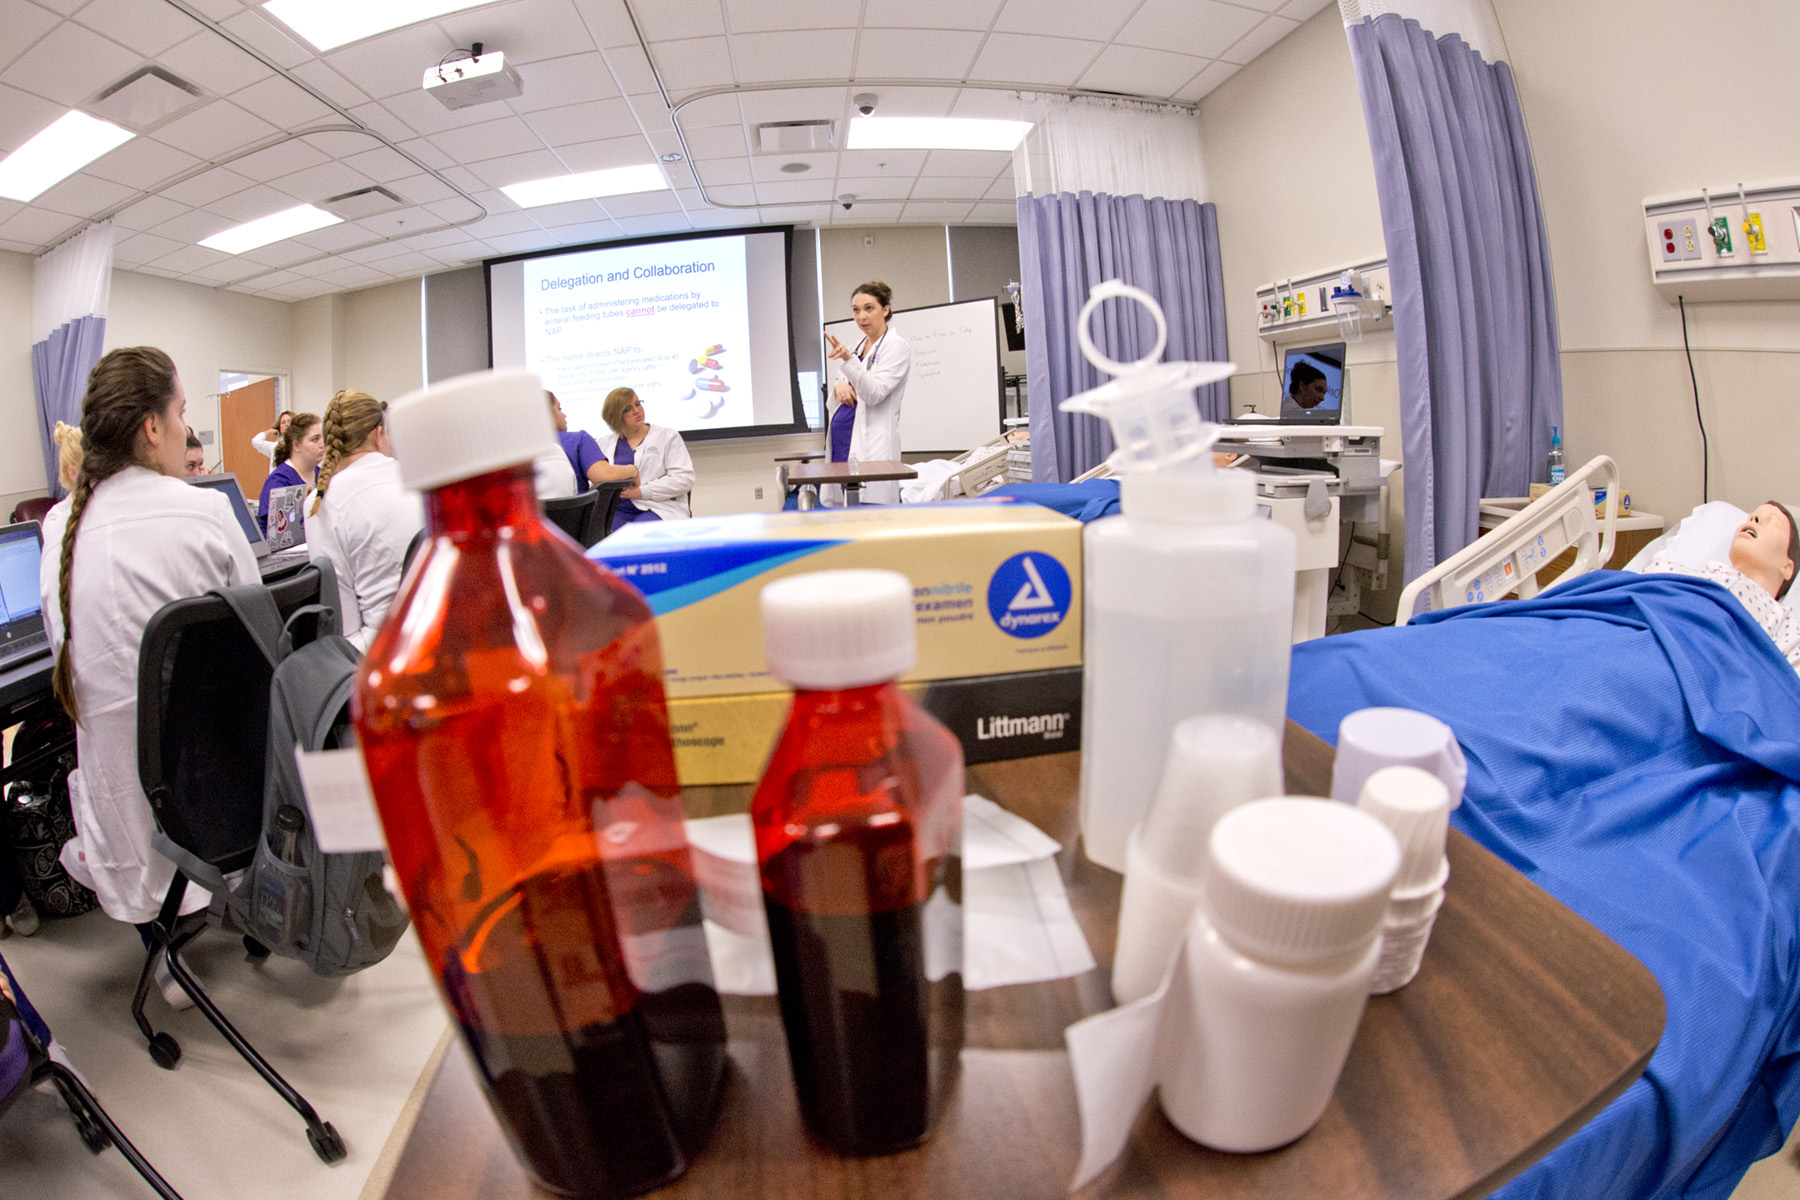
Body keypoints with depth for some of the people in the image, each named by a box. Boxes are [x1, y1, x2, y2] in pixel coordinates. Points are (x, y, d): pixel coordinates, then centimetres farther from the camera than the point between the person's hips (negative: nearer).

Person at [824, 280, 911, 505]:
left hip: (873, 447, -7)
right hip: (843, 442, 7)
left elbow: (874, 394, -16)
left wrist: (848, 359, -28)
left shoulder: (897, 347, -3)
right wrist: (839, 385, 0)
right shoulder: (858, 346, 19)